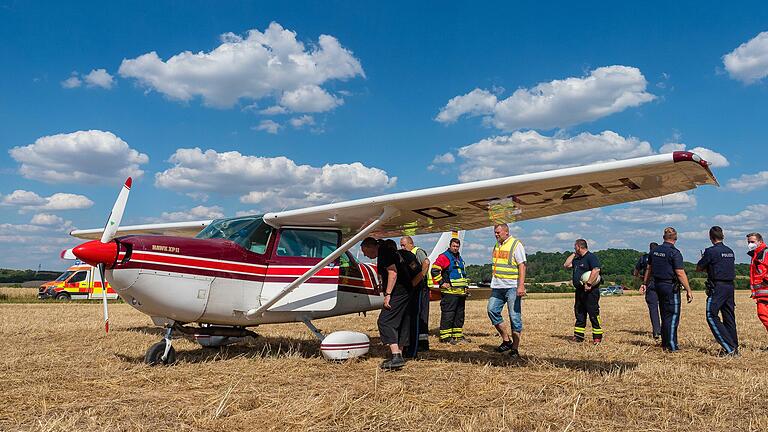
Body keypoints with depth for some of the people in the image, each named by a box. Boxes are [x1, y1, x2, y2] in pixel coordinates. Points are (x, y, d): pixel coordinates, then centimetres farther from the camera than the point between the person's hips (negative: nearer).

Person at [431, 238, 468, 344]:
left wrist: (465, 286, 26)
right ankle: (445, 336, -3)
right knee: (447, 314, -7)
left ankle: (458, 335, 21)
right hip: (449, 291, -8)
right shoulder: (444, 257, -5)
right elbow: (434, 270, -15)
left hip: (461, 292, 9)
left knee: (459, 314, 12)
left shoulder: (460, 259, 22)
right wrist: (441, 283, -16)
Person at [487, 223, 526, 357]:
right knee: (492, 310, -1)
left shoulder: (516, 245, -6)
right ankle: (506, 340, 13)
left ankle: (515, 348, 6)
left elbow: (522, 266, -12)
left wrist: (521, 286, -20)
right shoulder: (496, 246, 16)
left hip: (512, 287, -7)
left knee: (515, 316, -2)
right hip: (498, 286, 7)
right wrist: (493, 285, 20)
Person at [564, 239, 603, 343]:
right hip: (579, 291, 9)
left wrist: (588, 283, -26)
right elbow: (566, 265, 19)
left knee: (593, 314, -4)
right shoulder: (577, 259, 18)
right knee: (579, 313, 11)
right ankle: (578, 336, 17)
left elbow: (596, 270, -23)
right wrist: (573, 254, 14)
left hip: (590, 291, -9)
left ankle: (597, 337, 2)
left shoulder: (591, 257, -10)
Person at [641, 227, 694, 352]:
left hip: (658, 285, 7)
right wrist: (688, 290, -13)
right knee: (673, 315, -1)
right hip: (671, 287, -7)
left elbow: (649, 269, 17)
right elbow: (680, 273, -17)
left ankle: (665, 344, 23)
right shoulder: (674, 253, -15)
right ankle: (671, 346, 0)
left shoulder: (654, 251, 7)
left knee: (665, 315, 16)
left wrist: (645, 283, 28)